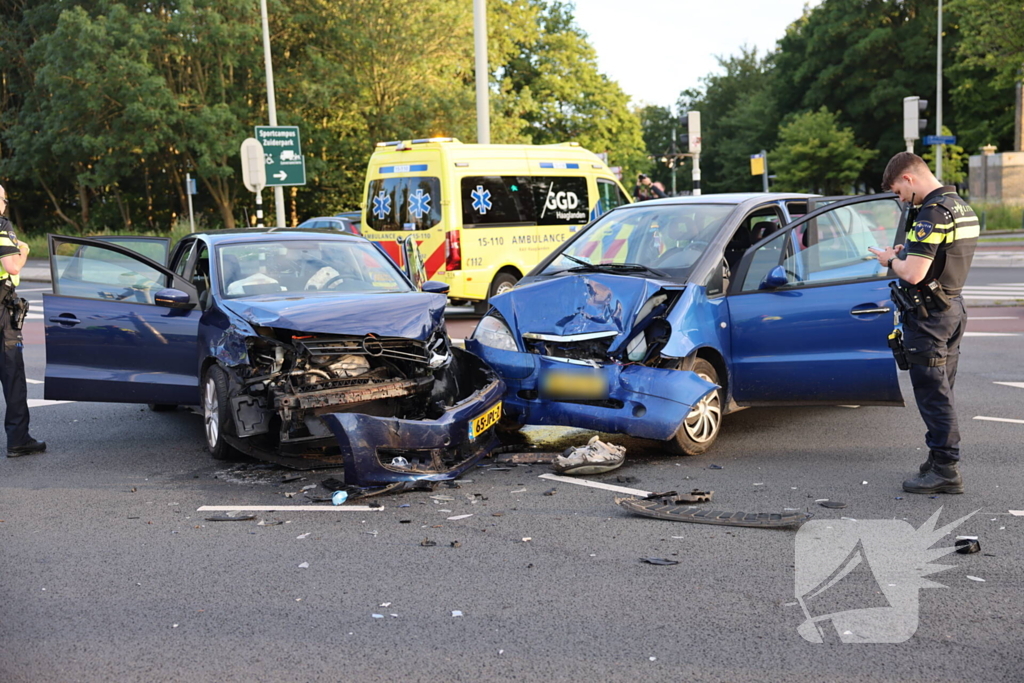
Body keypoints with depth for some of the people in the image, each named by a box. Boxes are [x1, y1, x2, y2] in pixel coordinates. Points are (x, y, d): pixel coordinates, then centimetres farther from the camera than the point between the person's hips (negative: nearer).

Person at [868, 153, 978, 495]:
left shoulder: (932, 214, -21)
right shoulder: (962, 207, 12)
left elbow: (913, 274, -25)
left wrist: (891, 260, -6)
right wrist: (906, 253, 10)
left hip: (928, 315, -10)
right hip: (953, 308, 10)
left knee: (932, 393, -3)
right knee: (941, 391, 16)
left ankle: (945, 469, 2)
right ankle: (940, 462, 25)